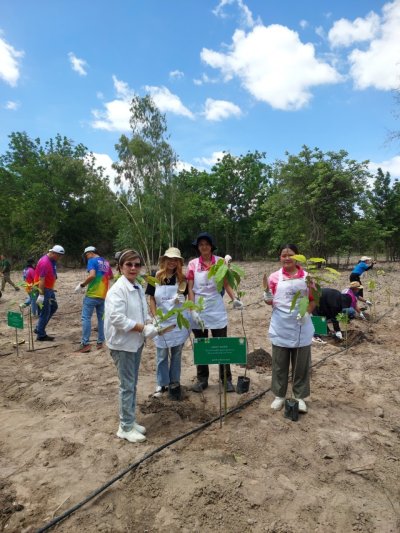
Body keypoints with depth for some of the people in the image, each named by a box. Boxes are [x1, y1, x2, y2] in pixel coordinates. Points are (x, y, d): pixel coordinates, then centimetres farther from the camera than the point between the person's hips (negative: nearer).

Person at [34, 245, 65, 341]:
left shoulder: (52, 261, 8)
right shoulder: (45, 262, -22)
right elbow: (41, 280, -24)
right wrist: (41, 295, -25)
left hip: (49, 289, 10)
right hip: (43, 289, -10)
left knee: (54, 307, 16)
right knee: (45, 312, -2)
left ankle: (39, 328, 23)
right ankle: (41, 335, 10)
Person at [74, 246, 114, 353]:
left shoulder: (92, 261, -7)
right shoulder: (106, 262, 15)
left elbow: (92, 275, -23)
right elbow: (111, 276, 25)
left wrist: (82, 285, -14)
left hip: (92, 294, -7)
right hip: (103, 295, 7)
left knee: (86, 318, -3)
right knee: (101, 318, 12)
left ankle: (85, 344, -5)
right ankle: (100, 342, 16)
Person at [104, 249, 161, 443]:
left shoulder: (138, 288, 7)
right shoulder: (117, 289, -18)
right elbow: (116, 318, -27)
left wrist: (150, 326, -5)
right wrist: (142, 328, -22)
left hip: (136, 342, 8)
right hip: (122, 344, -8)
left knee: (132, 384, 17)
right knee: (127, 386, 2)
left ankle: (130, 421, 32)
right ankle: (126, 427, 18)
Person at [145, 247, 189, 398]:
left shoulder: (182, 279, -1)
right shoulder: (155, 278, -4)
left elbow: (186, 298, 7)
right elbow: (152, 299, 0)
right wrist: (155, 317, -6)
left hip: (178, 321, 1)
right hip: (161, 321, 0)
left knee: (176, 353, 12)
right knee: (162, 354, 9)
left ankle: (175, 381, 28)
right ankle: (162, 384, 23)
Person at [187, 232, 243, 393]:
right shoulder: (192, 264, -1)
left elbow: (226, 283, 2)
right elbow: (190, 289, -1)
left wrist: (234, 299, -14)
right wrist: (192, 311, -9)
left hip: (217, 310, 0)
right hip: (199, 311, 1)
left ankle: (226, 380, 20)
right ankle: (202, 379, 25)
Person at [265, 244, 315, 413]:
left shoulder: (307, 277, -1)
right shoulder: (274, 277, -1)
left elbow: (313, 300, 5)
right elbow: (270, 301, 5)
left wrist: (307, 312, -12)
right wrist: (268, 299, -17)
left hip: (301, 327, 0)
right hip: (280, 327, 0)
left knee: (301, 364, 10)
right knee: (279, 363, 10)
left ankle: (300, 397, 26)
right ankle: (279, 395, 26)